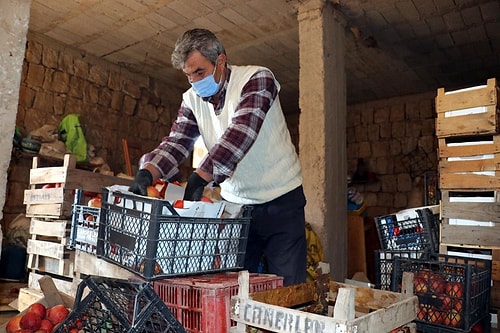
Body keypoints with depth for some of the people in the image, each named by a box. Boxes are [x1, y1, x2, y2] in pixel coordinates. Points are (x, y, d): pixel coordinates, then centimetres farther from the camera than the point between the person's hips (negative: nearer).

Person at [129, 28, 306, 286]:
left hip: (280, 202, -4)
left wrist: (200, 177, -36)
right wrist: (147, 172, -24)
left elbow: (241, 133, -28)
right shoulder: (192, 100, 4)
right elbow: (175, 143, -4)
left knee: (286, 290, 1)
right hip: (234, 204, 5)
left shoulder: (257, 79, -13)